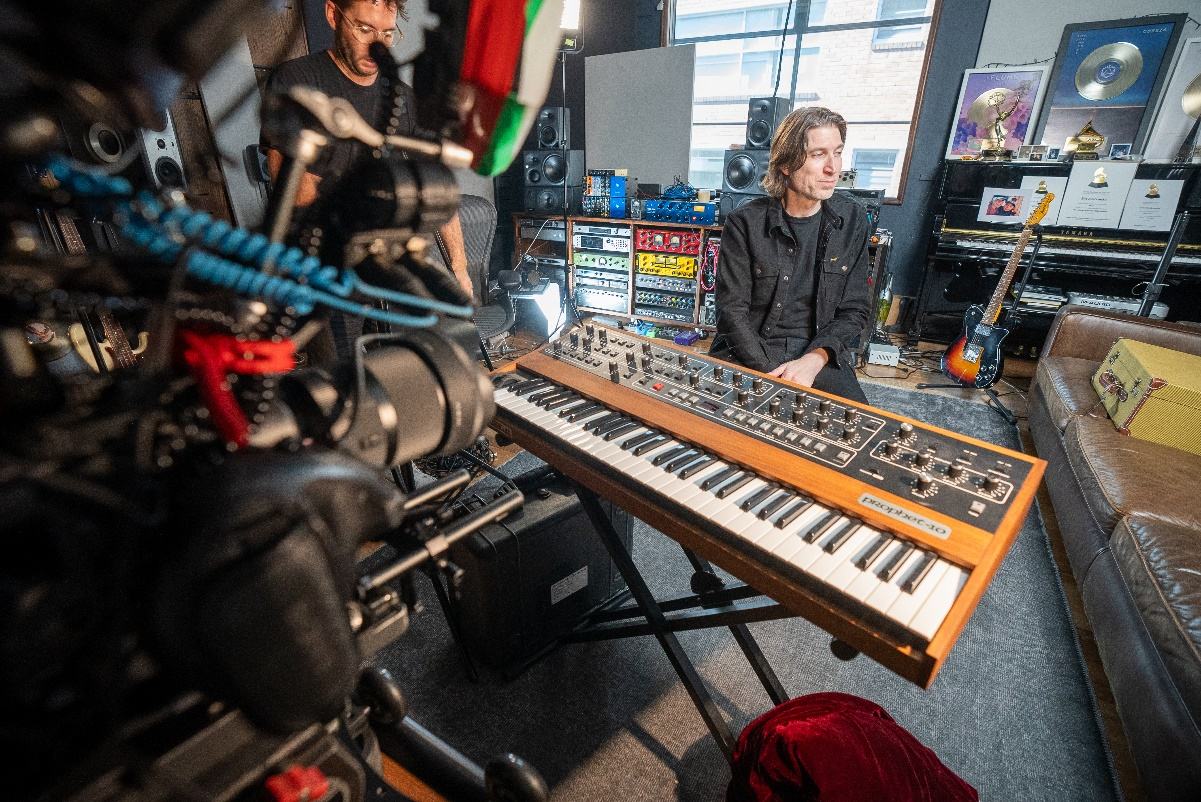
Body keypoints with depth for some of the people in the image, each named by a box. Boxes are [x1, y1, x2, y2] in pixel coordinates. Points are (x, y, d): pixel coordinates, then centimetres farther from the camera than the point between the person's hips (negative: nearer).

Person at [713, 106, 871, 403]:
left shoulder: (851, 219, 4)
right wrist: (771, 375, -20)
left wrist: (813, 360, -14)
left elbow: (854, 310, 5)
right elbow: (732, 311, -8)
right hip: (749, 353, -2)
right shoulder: (745, 224, -6)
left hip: (819, 354, 3)